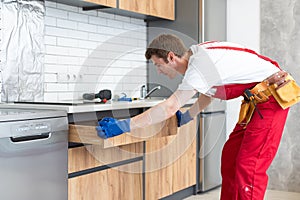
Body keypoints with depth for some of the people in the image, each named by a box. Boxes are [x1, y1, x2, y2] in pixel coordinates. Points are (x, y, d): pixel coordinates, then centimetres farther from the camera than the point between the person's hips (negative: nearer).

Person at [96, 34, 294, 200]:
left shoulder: (199, 65, -24)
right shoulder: (197, 54, 4)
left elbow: (169, 108, -29)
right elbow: (207, 95, 21)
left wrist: (124, 125, -28)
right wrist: (185, 118, 24)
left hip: (271, 95, -10)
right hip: (258, 98, 10)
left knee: (249, 166, -11)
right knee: (230, 156, 11)